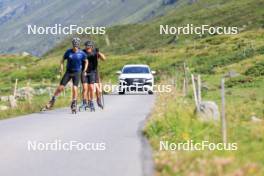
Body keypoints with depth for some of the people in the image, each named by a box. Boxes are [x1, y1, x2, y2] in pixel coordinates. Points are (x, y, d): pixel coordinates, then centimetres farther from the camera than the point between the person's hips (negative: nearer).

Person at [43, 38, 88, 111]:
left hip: (77, 73, -1)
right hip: (68, 72, 1)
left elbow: (86, 62, 9)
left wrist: (84, 71, 2)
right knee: (61, 87, -5)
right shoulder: (68, 52, -7)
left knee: (74, 88, -16)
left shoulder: (82, 53, -8)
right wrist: (61, 69, -5)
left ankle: (74, 103, 3)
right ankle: (53, 100, 12)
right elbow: (62, 60, 7)